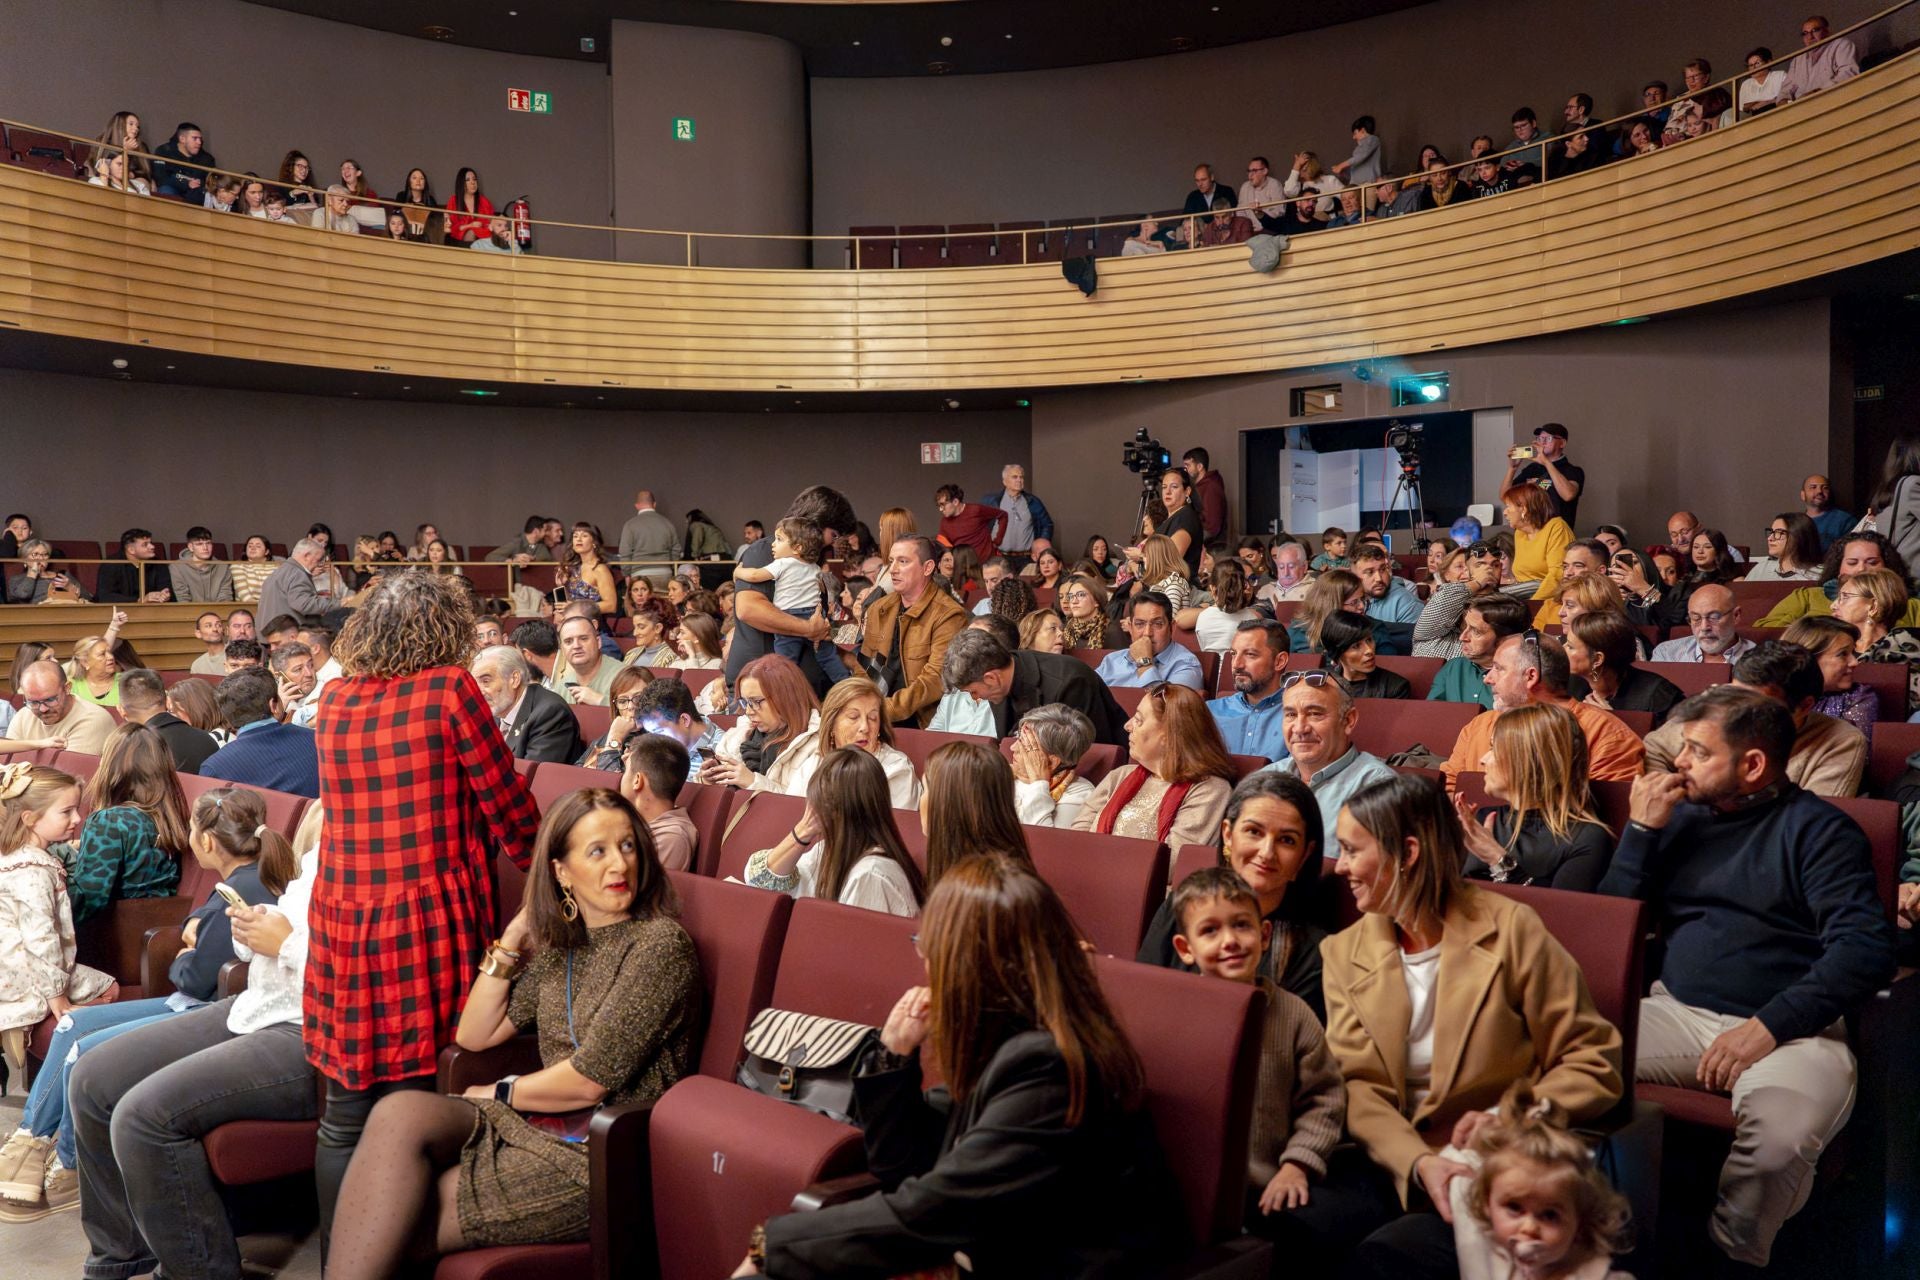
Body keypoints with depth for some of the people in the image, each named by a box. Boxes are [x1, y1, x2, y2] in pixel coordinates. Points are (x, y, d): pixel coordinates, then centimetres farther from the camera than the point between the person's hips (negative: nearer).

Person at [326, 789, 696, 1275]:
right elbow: (472, 1035, 12)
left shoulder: (660, 944, -11)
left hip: (601, 1159, -7)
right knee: (400, 1114, -21)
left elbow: (590, 1081, -14)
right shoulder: (559, 947, 13)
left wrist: (500, 1093, 1)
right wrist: (513, 938, 5)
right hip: (537, 1126, 7)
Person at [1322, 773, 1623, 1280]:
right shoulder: (1345, 953, 8)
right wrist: (1418, 1163, -21)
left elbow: (1595, 1064, 0)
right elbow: (1357, 1087, -2)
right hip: (1394, 1167, 4)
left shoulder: (1508, 929, -3)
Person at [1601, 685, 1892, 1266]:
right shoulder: (1680, 815, 15)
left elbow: (1865, 950, -11)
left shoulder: (1818, 829, 0)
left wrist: (1768, 1027, -19)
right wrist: (1642, 830, 0)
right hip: (1677, 1012, 4)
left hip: (1789, 1029, -4)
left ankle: (1728, 1260, -10)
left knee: (1780, 1138, -37)